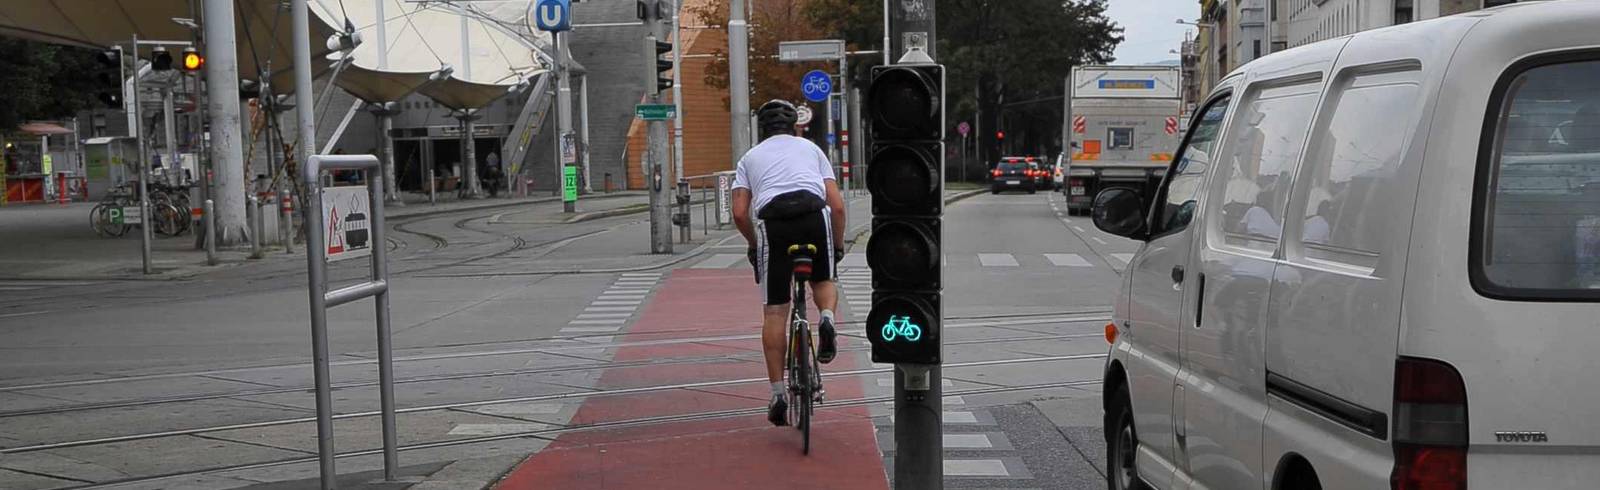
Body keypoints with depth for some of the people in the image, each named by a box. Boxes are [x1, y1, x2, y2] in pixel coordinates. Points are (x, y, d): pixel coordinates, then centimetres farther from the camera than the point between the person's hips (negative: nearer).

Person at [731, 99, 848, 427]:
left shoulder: (750, 157, 26)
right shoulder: (811, 148, 28)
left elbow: (739, 213, 12)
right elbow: (837, 205, 17)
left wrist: (754, 245, 27)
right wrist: (838, 245, 28)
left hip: (772, 221, 0)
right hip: (814, 213, 0)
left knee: (774, 312, 8)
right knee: (823, 281, 28)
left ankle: (778, 394, 7)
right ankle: (827, 318, -6)